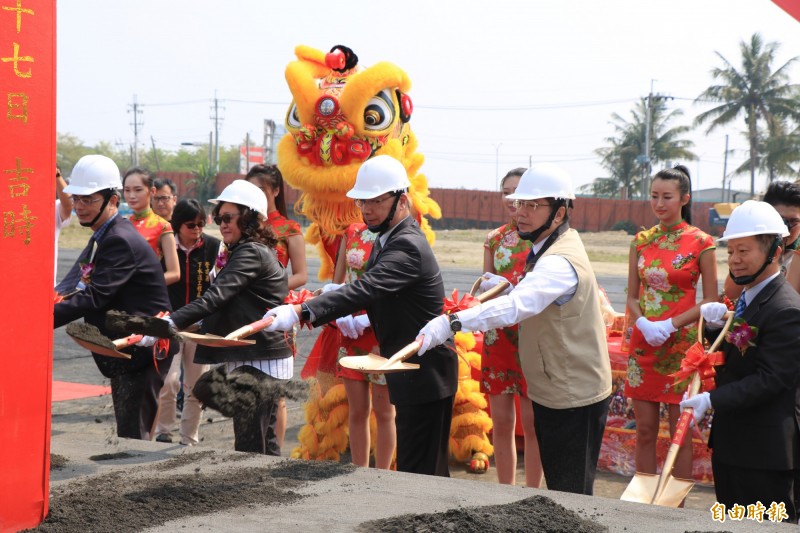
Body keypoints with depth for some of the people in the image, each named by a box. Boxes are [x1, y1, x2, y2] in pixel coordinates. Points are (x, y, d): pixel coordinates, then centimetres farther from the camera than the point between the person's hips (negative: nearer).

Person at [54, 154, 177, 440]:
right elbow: (73, 283, 5)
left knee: (131, 435, -8)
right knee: (128, 433, 16)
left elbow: (94, 296, -26)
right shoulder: (103, 237, 14)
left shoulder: (122, 241, -19)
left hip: (143, 350, -10)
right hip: (126, 350, 10)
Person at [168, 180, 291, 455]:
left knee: (248, 447, -12)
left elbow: (215, 297, -27)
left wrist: (171, 322, -35)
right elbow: (226, 302, 23)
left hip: (259, 362, -11)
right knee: (265, 444, 14)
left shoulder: (251, 253, -15)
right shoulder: (258, 250, 18)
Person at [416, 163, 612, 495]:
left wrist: (452, 322, -52)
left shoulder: (561, 263, -25)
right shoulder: (548, 247, 9)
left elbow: (518, 306, -43)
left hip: (574, 401, -10)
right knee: (558, 490, 18)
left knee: (570, 496, -2)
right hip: (553, 393, 10)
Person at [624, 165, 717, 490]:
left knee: (681, 432, 1)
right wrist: (643, 323, -10)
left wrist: (670, 325, -15)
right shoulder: (642, 241, 8)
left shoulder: (700, 243, -4)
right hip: (643, 343, 4)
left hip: (681, 345, -4)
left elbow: (710, 300, -4)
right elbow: (632, 296, 10)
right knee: (645, 430, 8)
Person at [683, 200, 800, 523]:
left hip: (763, 450, -10)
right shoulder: (746, 299, 12)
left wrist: (711, 400, -27)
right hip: (730, 441, 10)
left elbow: (771, 379, -23)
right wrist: (715, 326, -5)